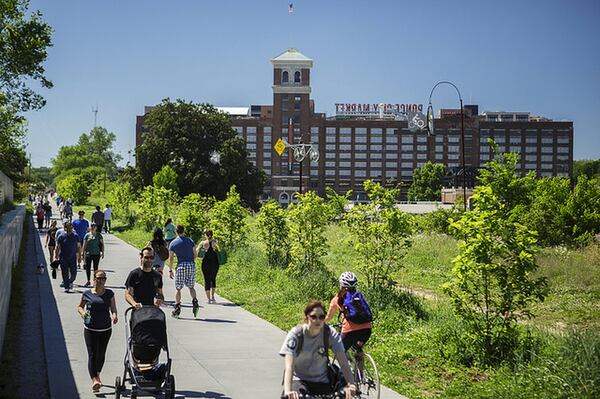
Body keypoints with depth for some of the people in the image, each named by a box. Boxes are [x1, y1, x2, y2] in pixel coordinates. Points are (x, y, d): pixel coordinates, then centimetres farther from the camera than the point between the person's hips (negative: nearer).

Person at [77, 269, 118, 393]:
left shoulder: (109, 294, 2)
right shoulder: (87, 294, -1)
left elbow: (113, 308, 0)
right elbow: (79, 307, 12)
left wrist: (114, 315, -21)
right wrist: (82, 312, -10)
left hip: (106, 329, 2)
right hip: (90, 329, -2)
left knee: (101, 354, 14)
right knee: (92, 354, -11)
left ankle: (97, 374, 38)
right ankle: (94, 380, -18)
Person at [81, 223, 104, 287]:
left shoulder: (99, 235, 2)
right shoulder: (87, 235, 3)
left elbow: (102, 244, 4)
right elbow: (84, 245, 4)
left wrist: (102, 253, -2)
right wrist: (83, 252, -1)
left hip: (96, 254, -1)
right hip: (88, 254, 1)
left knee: (95, 268, 5)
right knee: (88, 267, 3)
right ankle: (88, 281, 13)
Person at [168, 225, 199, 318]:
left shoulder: (173, 243, 2)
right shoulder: (190, 240, 5)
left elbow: (171, 258, 2)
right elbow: (195, 254, 6)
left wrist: (170, 270, 7)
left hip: (181, 265, -2)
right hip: (191, 265, 2)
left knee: (178, 288, 6)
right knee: (191, 287, 14)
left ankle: (177, 307, 3)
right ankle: (195, 302, -7)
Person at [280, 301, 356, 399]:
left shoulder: (330, 334, -12)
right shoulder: (296, 334, -19)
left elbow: (343, 362, -19)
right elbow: (289, 366, -29)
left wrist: (351, 384, -37)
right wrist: (287, 391, -46)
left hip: (322, 381, 2)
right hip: (299, 380, -2)